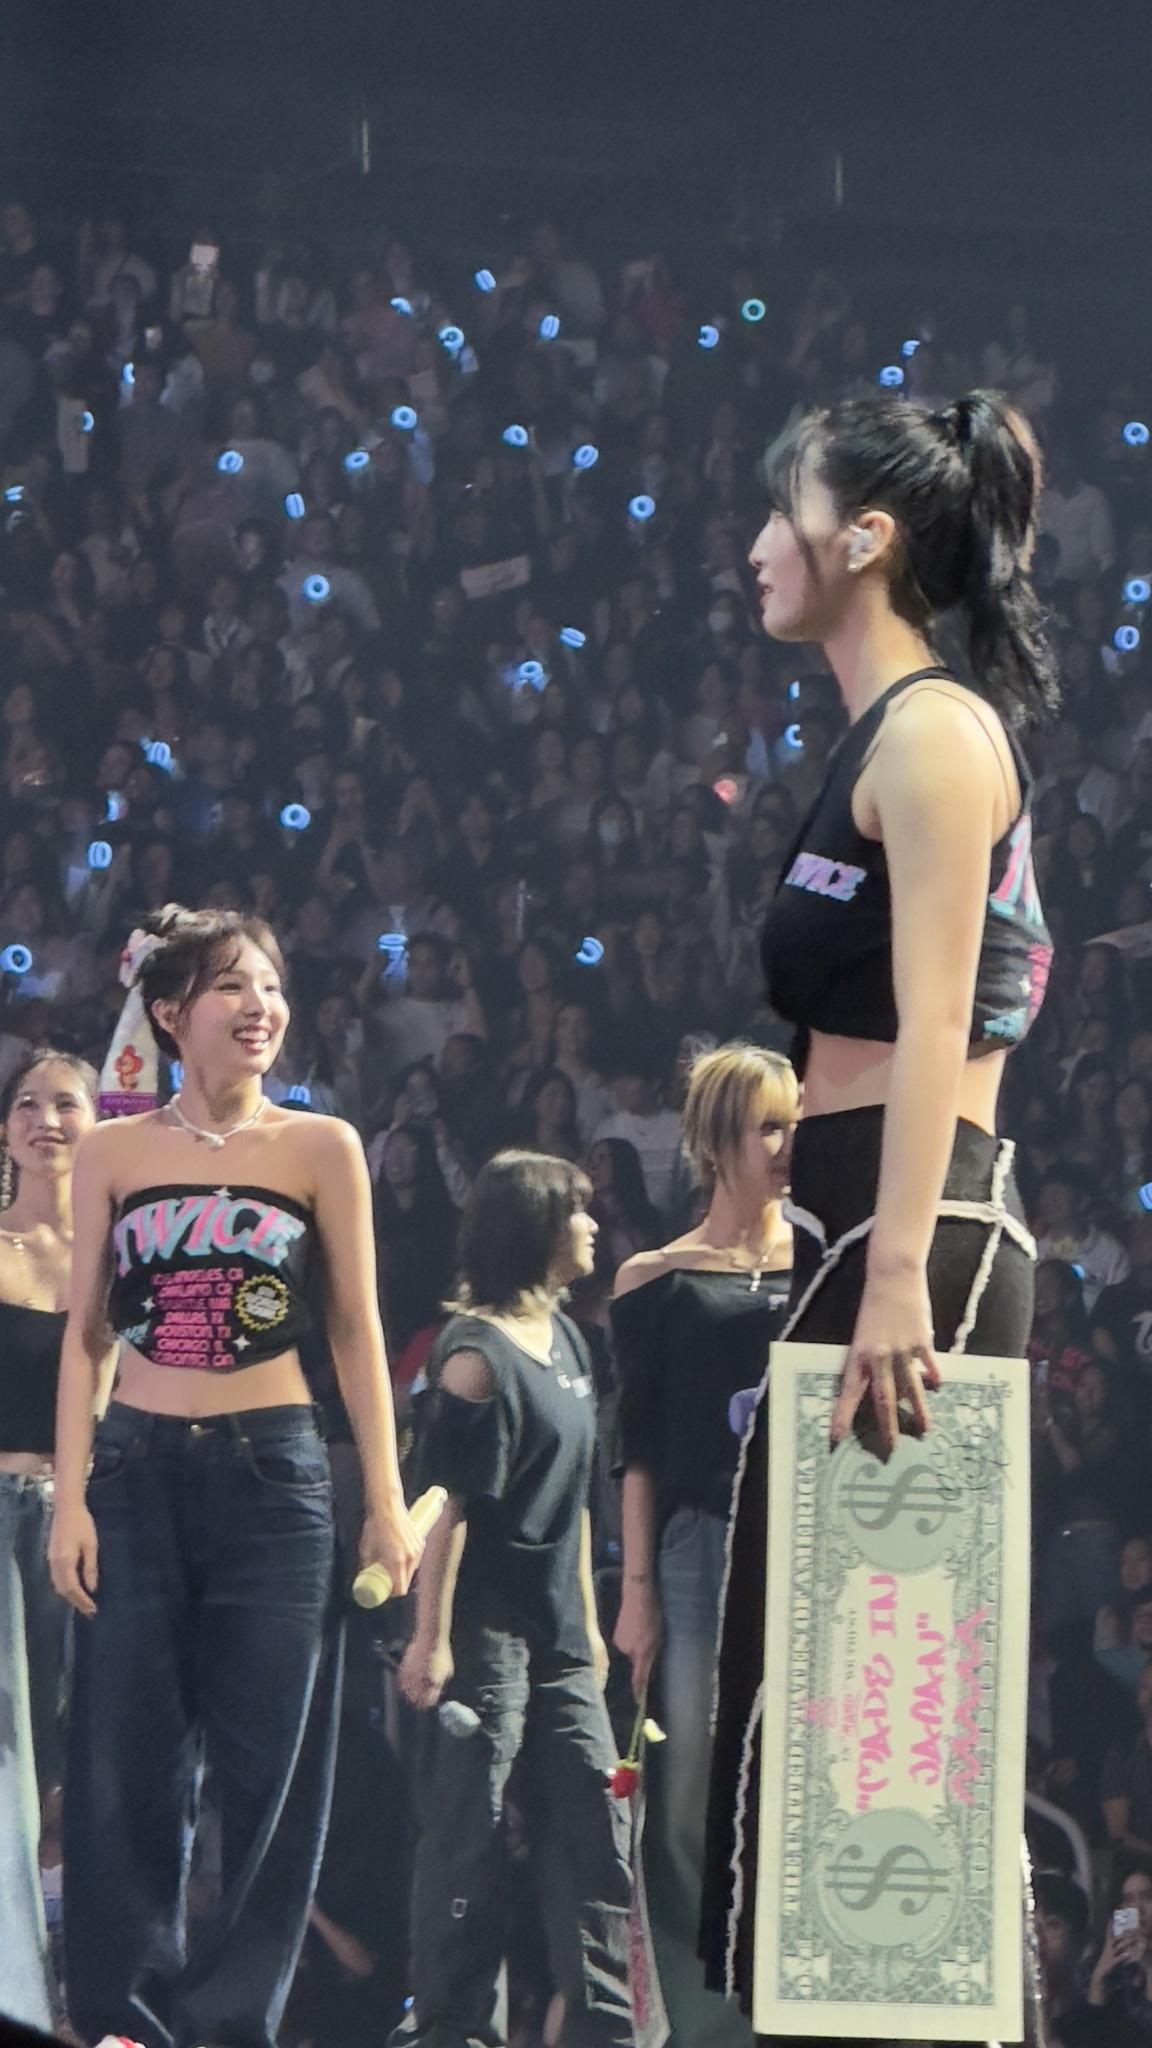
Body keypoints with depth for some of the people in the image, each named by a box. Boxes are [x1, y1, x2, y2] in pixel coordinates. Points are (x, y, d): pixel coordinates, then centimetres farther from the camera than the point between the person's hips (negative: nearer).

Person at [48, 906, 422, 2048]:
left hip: (273, 1475, -1)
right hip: (139, 1471, 1)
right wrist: (70, 1497, -2)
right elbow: (84, 1333, 6)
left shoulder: (319, 1148, 4)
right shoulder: (114, 1154, 6)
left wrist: (387, 1503, 0)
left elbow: (356, 1333, 5)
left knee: (267, 1762, -2)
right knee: (126, 1761, -1)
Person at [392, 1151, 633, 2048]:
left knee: (599, 1831, 6)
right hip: (486, 1629, -8)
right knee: (472, 1838, -4)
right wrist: (432, 1637, -19)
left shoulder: (563, 1336, 13)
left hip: (556, 1635, 8)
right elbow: (451, 1506, -16)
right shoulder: (477, 1357, -12)